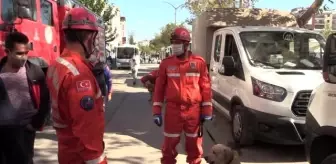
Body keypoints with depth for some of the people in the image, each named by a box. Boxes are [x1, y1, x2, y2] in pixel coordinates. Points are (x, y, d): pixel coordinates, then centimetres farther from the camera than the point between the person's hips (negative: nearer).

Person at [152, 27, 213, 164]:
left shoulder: (199, 62, -2)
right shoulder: (166, 63, 0)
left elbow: (206, 87, 1)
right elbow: (159, 87, 3)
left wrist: (207, 110, -1)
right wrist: (157, 111, 0)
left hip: (194, 110, 0)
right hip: (173, 110, 0)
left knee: (194, 144, 14)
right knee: (170, 144, 9)